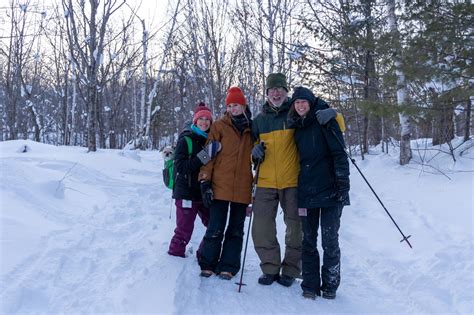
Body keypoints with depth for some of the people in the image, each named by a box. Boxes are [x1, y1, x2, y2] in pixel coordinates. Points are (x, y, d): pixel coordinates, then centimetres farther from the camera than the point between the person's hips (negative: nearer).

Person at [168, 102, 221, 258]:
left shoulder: (211, 140, 10)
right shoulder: (185, 140, -5)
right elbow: (180, 167, -16)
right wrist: (204, 156, -22)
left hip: (204, 193, 6)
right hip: (186, 194, -5)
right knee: (184, 231, -1)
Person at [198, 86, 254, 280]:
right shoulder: (219, 126, 1)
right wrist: (205, 181, -8)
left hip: (243, 189, 3)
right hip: (220, 187, -2)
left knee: (236, 230, 8)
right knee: (215, 229, 0)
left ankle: (228, 266, 19)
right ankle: (208, 264, 16)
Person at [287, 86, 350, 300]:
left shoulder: (324, 120, -3)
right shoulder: (297, 128, 14)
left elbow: (339, 153, -9)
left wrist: (343, 184, -15)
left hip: (330, 190, -5)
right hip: (306, 192, 5)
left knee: (330, 241, 1)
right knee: (308, 240, 7)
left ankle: (330, 285, 15)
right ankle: (310, 285, 15)